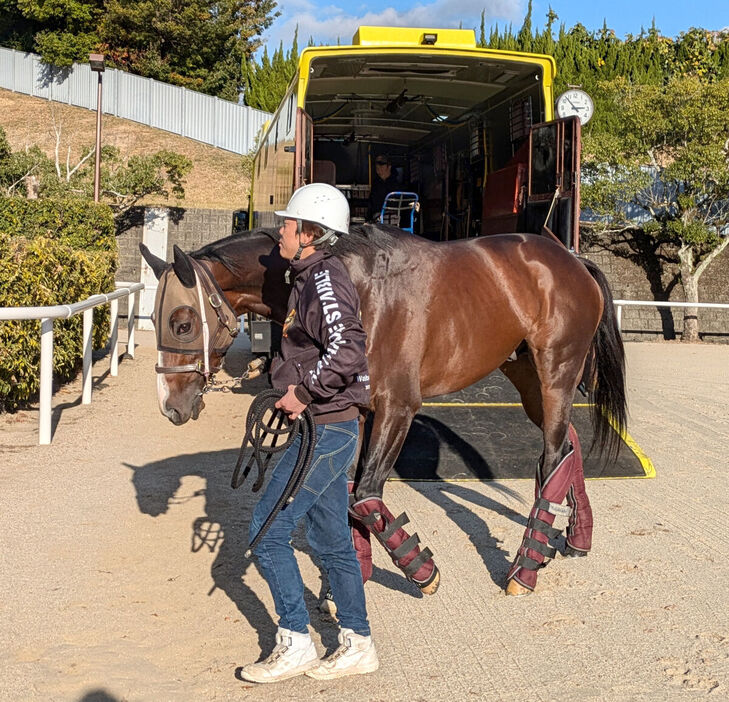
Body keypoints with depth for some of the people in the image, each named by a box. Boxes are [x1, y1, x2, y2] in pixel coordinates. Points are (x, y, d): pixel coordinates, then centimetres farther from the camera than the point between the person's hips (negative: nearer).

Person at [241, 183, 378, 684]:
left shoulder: (325, 280, -17)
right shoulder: (311, 279, 14)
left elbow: (348, 347, -33)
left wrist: (303, 392, -25)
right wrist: (284, 375, 18)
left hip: (326, 431, -10)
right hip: (329, 429, 10)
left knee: (267, 532, -3)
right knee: (330, 538, 15)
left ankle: (296, 643, 9)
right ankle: (358, 645, 25)